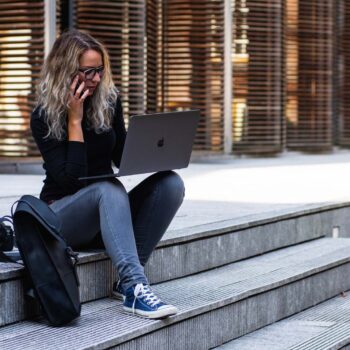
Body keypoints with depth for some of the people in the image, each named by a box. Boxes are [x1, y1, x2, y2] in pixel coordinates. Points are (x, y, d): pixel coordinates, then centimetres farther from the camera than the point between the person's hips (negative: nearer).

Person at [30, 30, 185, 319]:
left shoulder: (108, 100, 1)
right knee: (109, 188, -37)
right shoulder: (44, 117, -12)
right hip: (63, 215, -5)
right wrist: (74, 120, -22)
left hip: (108, 212, 5)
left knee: (171, 183, -20)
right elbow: (70, 180, -20)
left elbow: (123, 159, 10)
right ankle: (135, 287, -49)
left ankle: (128, 279, -26)